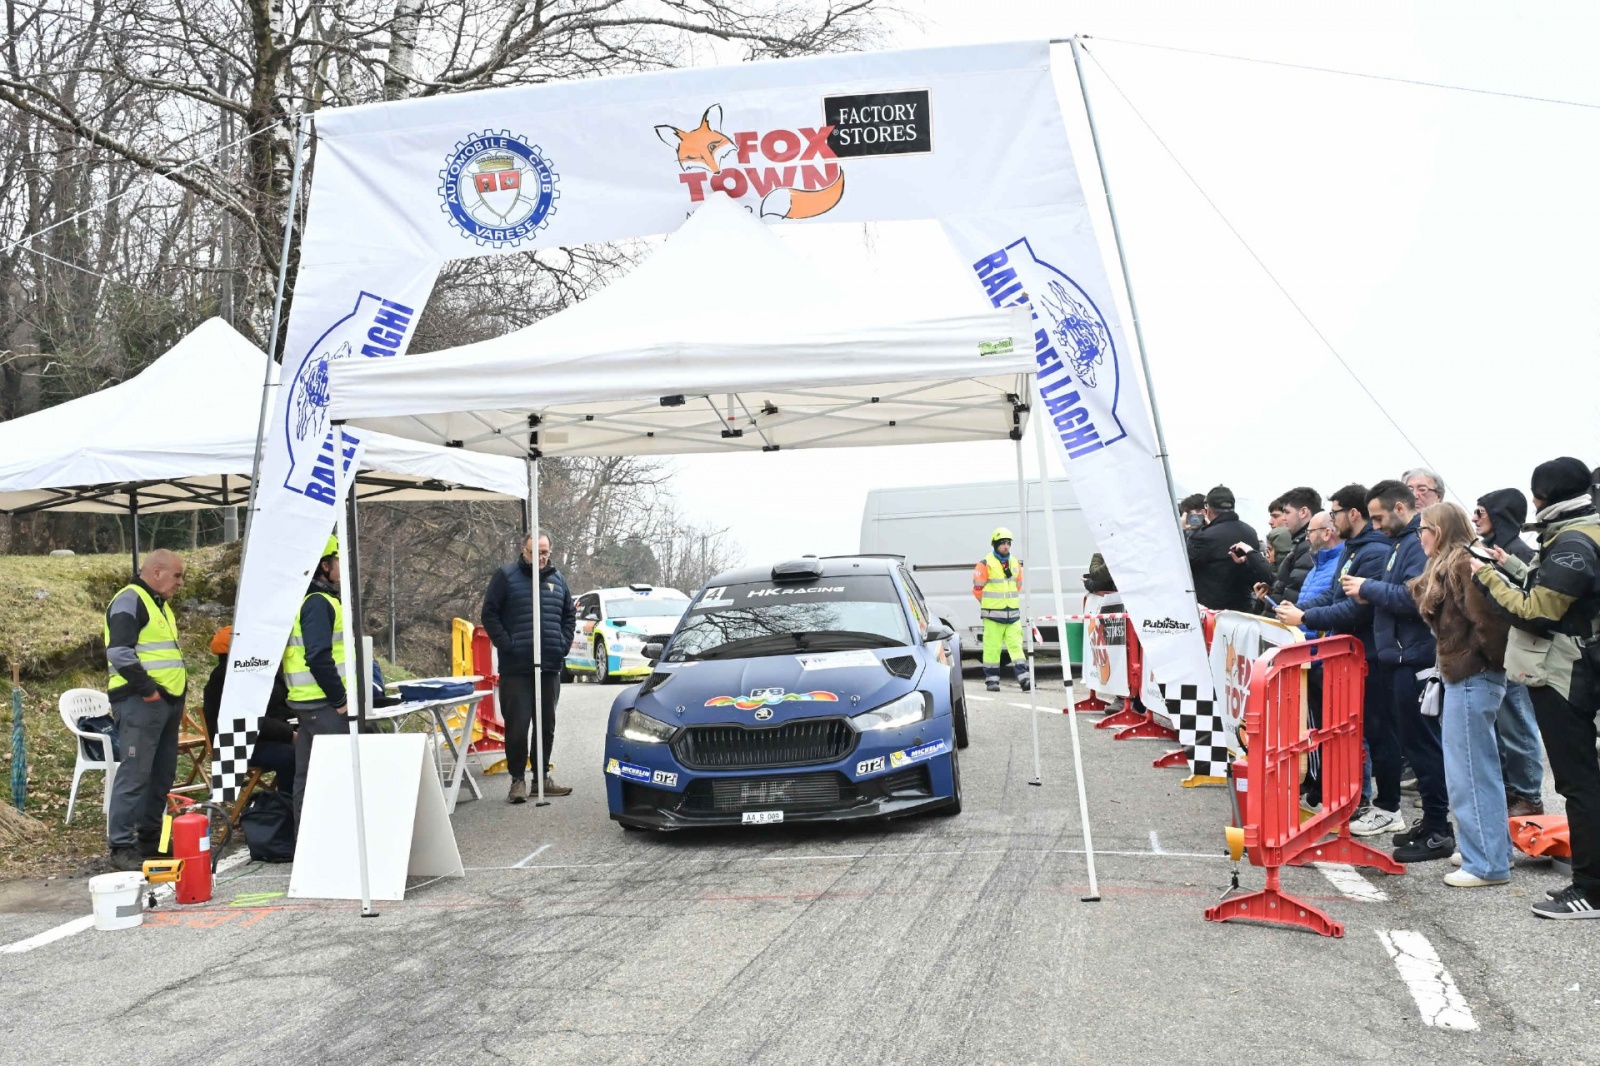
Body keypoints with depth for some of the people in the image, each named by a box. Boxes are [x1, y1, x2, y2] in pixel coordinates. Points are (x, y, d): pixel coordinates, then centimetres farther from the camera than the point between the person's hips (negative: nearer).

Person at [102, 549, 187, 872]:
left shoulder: (160, 604, 21)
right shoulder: (130, 601, -10)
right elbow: (120, 652, -21)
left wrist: (179, 687, 16)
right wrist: (147, 688, -20)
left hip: (167, 702, 10)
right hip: (140, 703, -10)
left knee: (161, 775, 13)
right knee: (134, 774, -9)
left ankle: (150, 839, 23)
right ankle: (121, 848, -5)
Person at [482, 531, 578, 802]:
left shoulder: (557, 579, 13)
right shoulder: (506, 576, -2)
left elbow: (569, 615, 21)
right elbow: (489, 614, -4)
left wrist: (563, 644, 8)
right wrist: (507, 645, -11)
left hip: (551, 667, 5)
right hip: (516, 668, -5)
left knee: (547, 725, 11)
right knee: (517, 725, -5)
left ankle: (543, 776, 21)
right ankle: (518, 779, 5)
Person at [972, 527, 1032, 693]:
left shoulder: (1015, 564, 11)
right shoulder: (985, 564, -7)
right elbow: (977, 588, -4)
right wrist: (990, 604, 4)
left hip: (1013, 613, 5)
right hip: (993, 615, -5)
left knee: (1016, 645, 0)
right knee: (992, 647, -1)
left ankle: (1024, 678, -3)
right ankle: (992, 679, 7)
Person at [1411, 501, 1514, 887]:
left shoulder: (1464, 564, -16)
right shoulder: (1448, 566, 15)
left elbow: (1488, 620, -24)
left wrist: (1489, 660, -12)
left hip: (1472, 679, -10)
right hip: (1465, 677, 10)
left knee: (1469, 774, -4)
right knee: (1482, 770, 18)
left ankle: (1487, 863, 4)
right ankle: (1496, 848, 29)